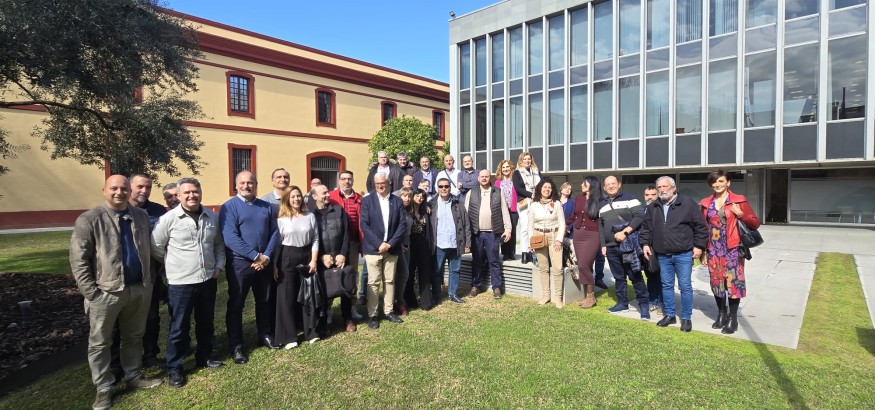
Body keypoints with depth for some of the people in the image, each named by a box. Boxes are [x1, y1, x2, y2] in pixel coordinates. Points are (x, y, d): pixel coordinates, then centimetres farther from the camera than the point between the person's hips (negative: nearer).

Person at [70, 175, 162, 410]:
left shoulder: (141, 216, 7)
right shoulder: (89, 219, -7)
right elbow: (78, 260, -9)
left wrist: (149, 280, 9)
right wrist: (91, 292, -13)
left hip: (140, 289, 4)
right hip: (106, 292, -4)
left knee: (134, 337, 18)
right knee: (100, 342, 10)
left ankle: (133, 376, 35)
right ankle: (103, 388, 25)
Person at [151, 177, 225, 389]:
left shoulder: (212, 217, 3)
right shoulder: (169, 218, -10)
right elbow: (156, 247, -2)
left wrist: (219, 265, 6)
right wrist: (174, 264, 5)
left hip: (208, 280, 4)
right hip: (180, 282, -4)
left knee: (206, 322, 17)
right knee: (179, 327, 6)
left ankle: (204, 357, 35)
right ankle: (174, 368, 22)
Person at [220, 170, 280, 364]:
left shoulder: (266, 207, 7)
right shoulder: (229, 207, -8)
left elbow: (274, 232, 4)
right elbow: (230, 238, -18)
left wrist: (266, 256, -10)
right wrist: (256, 256, -19)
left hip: (264, 263, 5)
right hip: (239, 264, -4)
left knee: (265, 301, 16)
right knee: (236, 305, 6)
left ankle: (265, 336, 34)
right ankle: (236, 346, 19)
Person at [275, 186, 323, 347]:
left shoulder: (310, 216, 5)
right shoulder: (281, 219, -1)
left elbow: (315, 239, 4)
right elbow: (276, 243, 0)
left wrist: (313, 260, -4)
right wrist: (275, 266, -4)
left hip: (306, 257, 2)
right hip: (287, 259, -2)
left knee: (309, 295, 8)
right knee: (287, 297, 2)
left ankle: (311, 332, 20)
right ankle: (289, 336, 12)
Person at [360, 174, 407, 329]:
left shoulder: (397, 201, 6)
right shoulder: (367, 201, 0)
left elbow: (402, 224, 1)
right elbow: (364, 225, -8)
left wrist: (390, 243, -10)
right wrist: (379, 244, -15)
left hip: (391, 248, 3)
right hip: (373, 248, -2)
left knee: (390, 281, 10)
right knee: (373, 282, 1)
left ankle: (389, 311, 23)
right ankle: (372, 315, 10)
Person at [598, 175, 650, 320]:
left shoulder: (629, 198, -3)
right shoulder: (602, 205, 15)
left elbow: (640, 216, -12)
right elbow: (600, 226, 17)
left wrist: (625, 232, -19)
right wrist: (603, 245, 11)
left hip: (629, 245, -5)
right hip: (611, 247, 5)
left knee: (636, 276, -1)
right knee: (618, 277, 13)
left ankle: (644, 304, 10)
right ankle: (622, 303, 24)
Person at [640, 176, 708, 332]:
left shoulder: (688, 204, -5)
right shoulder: (653, 207, 8)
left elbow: (700, 226, -3)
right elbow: (646, 228, 15)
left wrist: (699, 246, -6)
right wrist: (645, 244, 6)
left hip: (683, 254, -4)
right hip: (663, 255, 4)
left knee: (685, 286, 2)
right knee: (666, 285, 12)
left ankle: (686, 318, 15)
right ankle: (669, 315, 25)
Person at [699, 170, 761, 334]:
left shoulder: (739, 201, -2)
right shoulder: (706, 203, 7)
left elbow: (755, 223, -2)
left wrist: (741, 214, -20)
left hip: (732, 249, -3)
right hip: (713, 249, 3)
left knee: (733, 281, 0)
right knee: (716, 282, 9)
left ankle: (733, 318, 12)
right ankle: (722, 314, 24)